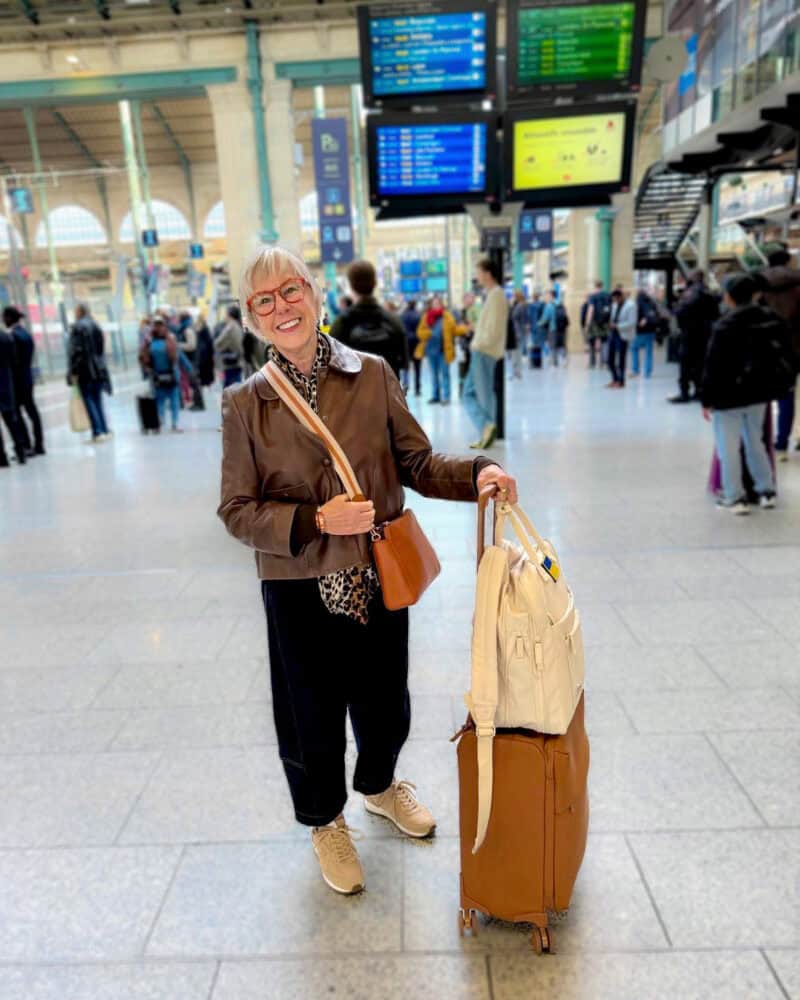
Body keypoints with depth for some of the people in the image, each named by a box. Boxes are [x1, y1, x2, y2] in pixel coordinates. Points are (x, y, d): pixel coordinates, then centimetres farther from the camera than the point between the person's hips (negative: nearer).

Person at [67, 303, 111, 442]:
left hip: (84, 370, -6)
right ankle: (105, 431, 10)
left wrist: (73, 371, -11)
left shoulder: (78, 327, -10)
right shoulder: (96, 326, 11)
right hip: (98, 369, 6)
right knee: (97, 400, 11)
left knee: (89, 401, -3)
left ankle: (98, 433, -8)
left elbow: (76, 350, -15)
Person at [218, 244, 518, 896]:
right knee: (313, 710, 15)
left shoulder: (373, 374, -4)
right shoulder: (246, 403, -7)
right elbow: (237, 510, -6)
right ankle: (325, 820, 46)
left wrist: (475, 473, -17)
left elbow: (417, 462, 1)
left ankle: (379, 785, 55)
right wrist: (317, 520, -20)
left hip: (380, 574, 2)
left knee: (385, 700, 20)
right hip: (299, 586, -1)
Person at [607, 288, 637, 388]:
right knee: (610, 359, 9)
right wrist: (611, 324, 2)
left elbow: (632, 322, -16)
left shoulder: (630, 305, -12)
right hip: (613, 333, 7)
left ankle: (621, 382, 15)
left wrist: (617, 326, -19)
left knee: (621, 359, 1)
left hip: (622, 335, -7)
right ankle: (615, 379, 26)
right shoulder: (615, 304, 8)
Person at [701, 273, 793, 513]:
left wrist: (707, 399, -9)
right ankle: (766, 491, 26)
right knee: (754, 441, 20)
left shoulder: (725, 326, -17)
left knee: (728, 448, 3)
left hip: (729, 396, -7)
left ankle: (735, 497, 7)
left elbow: (714, 365, -16)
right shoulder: (772, 319, 4)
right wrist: (777, 386, 19)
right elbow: (785, 355, 11)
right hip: (759, 393, 7)